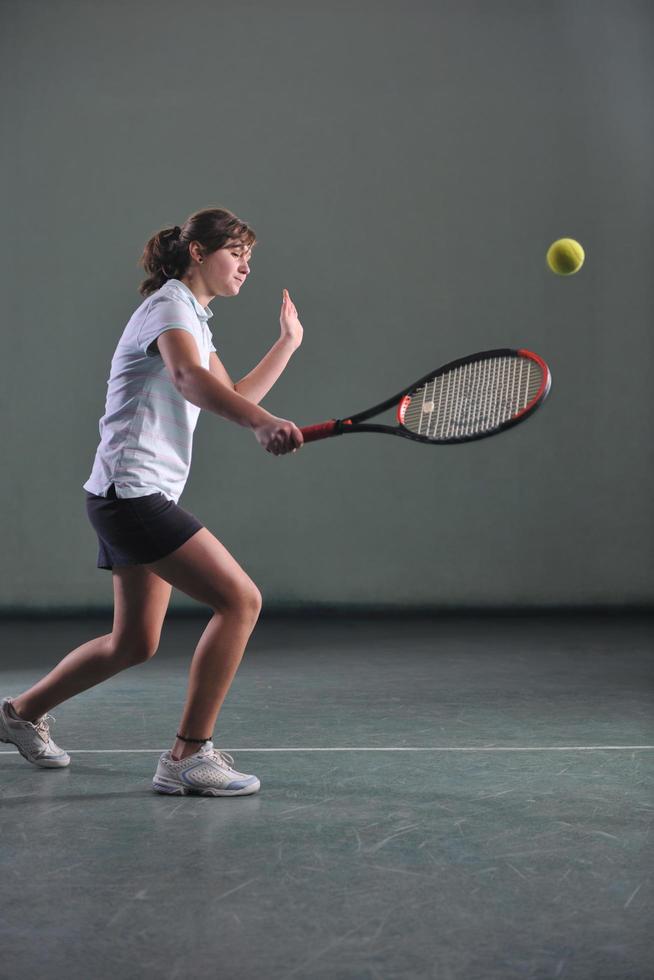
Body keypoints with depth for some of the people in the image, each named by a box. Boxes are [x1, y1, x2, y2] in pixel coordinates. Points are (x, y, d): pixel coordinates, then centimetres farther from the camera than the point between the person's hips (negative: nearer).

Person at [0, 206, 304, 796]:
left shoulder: (195, 319, 20)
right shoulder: (170, 304, -11)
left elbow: (233, 396, 28)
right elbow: (187, 378, -34)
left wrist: (288, 343, 25)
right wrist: (263, 423, -50)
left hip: (143, 497, 10)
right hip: (132, 491, -10)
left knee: (135, 642, 18)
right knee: (240, 599, -18)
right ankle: (188, 755, -13)